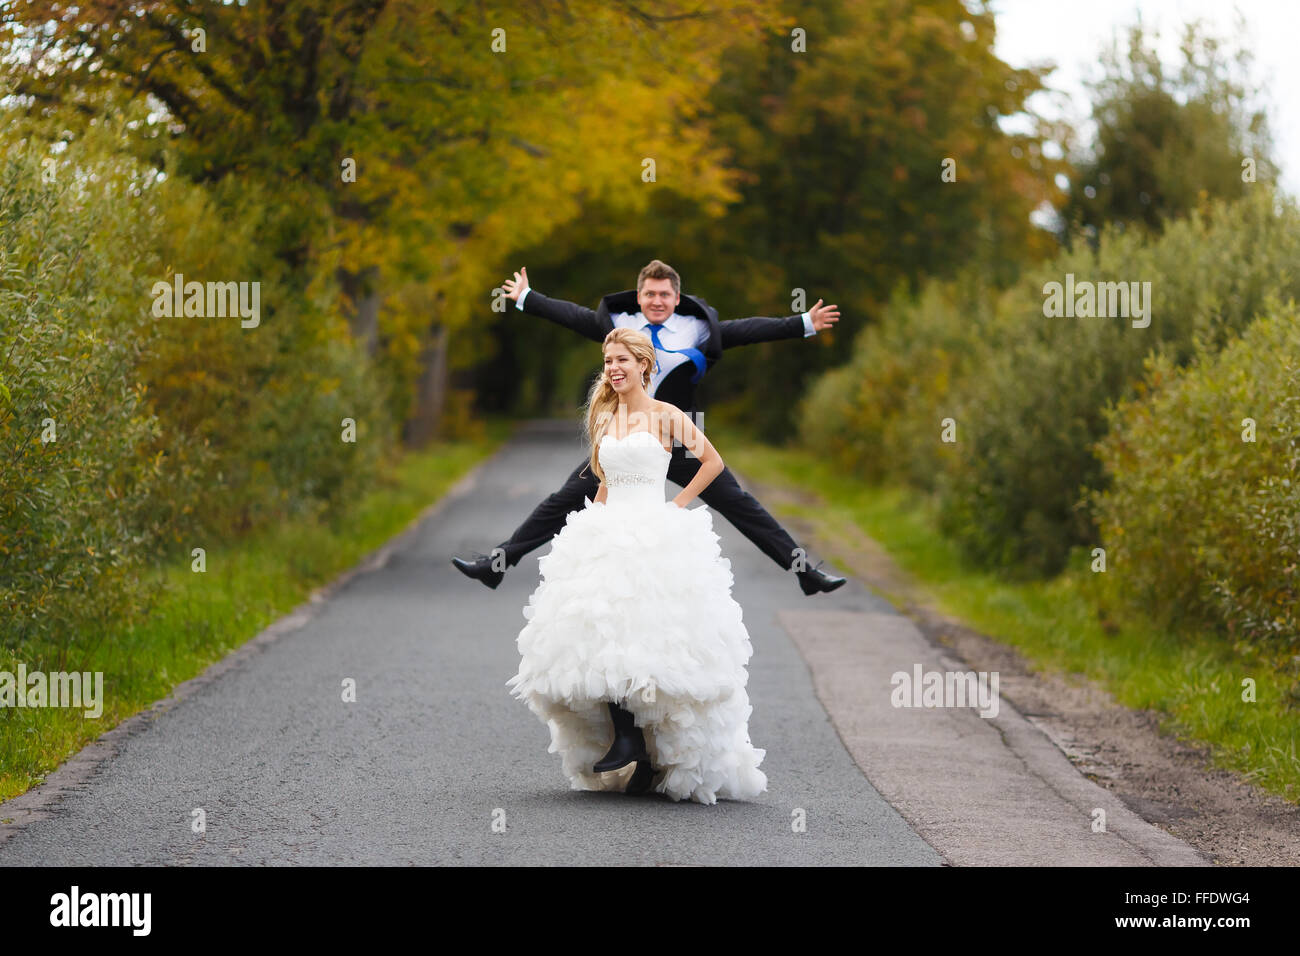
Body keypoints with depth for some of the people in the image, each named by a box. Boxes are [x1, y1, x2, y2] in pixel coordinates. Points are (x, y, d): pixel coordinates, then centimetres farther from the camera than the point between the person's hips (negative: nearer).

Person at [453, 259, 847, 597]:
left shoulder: (697, 329, -2)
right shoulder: (619, 324, 2)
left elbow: (747, 330, -6)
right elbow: (572, 315, 13)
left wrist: (804, 324, -12)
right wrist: (525, 298, 23)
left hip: (681, 446, -1)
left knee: (739, 504, -2)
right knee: (563, 503, 3)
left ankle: (801, 567, 5)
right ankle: (498, 561, 11)